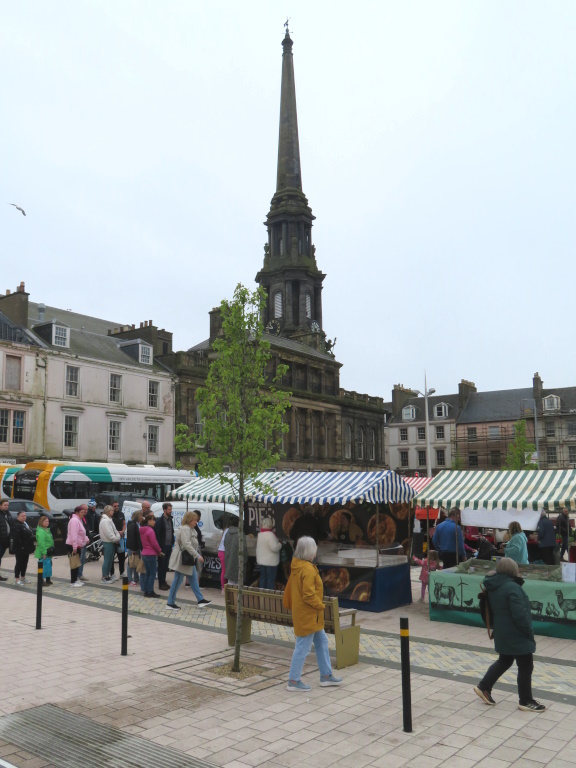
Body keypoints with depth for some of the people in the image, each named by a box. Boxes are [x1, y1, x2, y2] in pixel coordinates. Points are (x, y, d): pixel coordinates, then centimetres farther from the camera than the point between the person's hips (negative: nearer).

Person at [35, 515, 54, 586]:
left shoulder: (47, 530, 15)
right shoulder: (40, 531, -18)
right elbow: (41, 543, -23)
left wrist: (51, 550, 22)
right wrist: (44, 552, -24)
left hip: (48, 552, 10)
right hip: (44, 553, -10)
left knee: (48, 565, 16)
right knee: (44, 566, -8)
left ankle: (48, 580, 26)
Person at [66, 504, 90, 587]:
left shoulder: (79, 520, 15)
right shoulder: (74, 520, -18)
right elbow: (73, 534, -25)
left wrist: (86, 539, 11)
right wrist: (74, 547, -28)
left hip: (77, 546, 10)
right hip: (73, 546, -10)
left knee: (77, 563, 16)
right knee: (75, 563, -5)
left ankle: (75, 579, 24)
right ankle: (73, 582, 0)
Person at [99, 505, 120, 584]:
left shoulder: (109, 519, 16)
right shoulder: (105, 520, -16)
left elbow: (114, 530, 16)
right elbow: (108, 533, -21)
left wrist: (118, 538, -1)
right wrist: (116, 539, -11)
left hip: (112, 542, 10)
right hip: (107, 542, -10)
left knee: (110, 559, 14)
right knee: (107, 560, -5)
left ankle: (108, 575, 23)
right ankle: (104, 578, 1)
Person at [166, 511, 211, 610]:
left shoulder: (191, 529, 13)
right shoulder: (185, 529, -21)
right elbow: (187, 545, -29)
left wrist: (197, 555, 12)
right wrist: (197, 555, -26)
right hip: (182, 559, -11)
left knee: (194, 579, 14)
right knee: (177, 580, -2)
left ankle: (200, 600, 20)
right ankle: (170, 603, 7)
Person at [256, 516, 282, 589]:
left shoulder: (259, 534, 6)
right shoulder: (270, 534, -21)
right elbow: (275, 548, -23)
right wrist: (280, 543, -6)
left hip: (261, 561, 8)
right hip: (271, 562, -8)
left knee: (263, 578, 15)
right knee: (271, 579, -1)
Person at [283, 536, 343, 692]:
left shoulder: (296, 567, 6)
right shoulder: (308, 569, -23)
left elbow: (289, 589, 14)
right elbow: (309, 595, -26)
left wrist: (290, 605, 23)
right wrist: (320, 606, -11)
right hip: (307, 616, -10)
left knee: (322, 642, 18)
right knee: (303, 647, 1)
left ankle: (326, 675, 27)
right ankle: (294, 681, 12)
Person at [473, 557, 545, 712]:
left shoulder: (493, 587, 4)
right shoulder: (512, 588, -24)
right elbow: (520, 615, -26)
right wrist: (530, 632, -13)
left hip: (502, 635, 9)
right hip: (517, 636, -9)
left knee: (504, 661, 23)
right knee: (526, 667, 7)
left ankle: (484, 687, 26)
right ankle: (525, 701, 19)